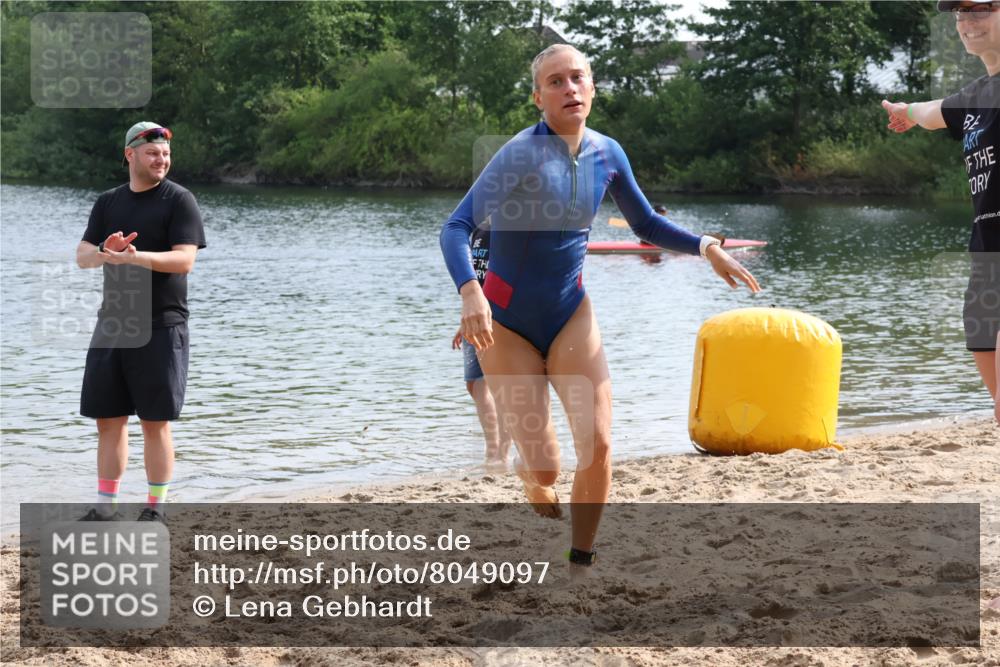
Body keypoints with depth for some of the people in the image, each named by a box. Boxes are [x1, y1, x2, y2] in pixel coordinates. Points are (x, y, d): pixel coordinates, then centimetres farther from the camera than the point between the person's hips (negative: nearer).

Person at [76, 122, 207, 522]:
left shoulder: (179, 200, -4)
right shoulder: (108, 203, 12)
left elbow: (184, 260, -15)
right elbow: (82, 257, 4)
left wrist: (135, 256, -29)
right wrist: (105, 251, -19)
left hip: (161, 327, -5)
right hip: (111, 324, 5)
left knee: (155, 422, -2)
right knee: (108, 420, 8)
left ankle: (155, 509, 7)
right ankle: (105, 506, 16)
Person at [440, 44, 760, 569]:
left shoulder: (606, 154, -3)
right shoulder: (523, 153, -20)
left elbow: (645, 223, 13)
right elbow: (456, 228, -28)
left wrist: (705, 246, -3)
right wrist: (470, 291, -45)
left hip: (570, 315, 4)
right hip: (507, 322, -4)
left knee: (598, 444, -13)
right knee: (545, 467, -3)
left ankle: (580, 565, 4)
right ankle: (528, 470, 36)